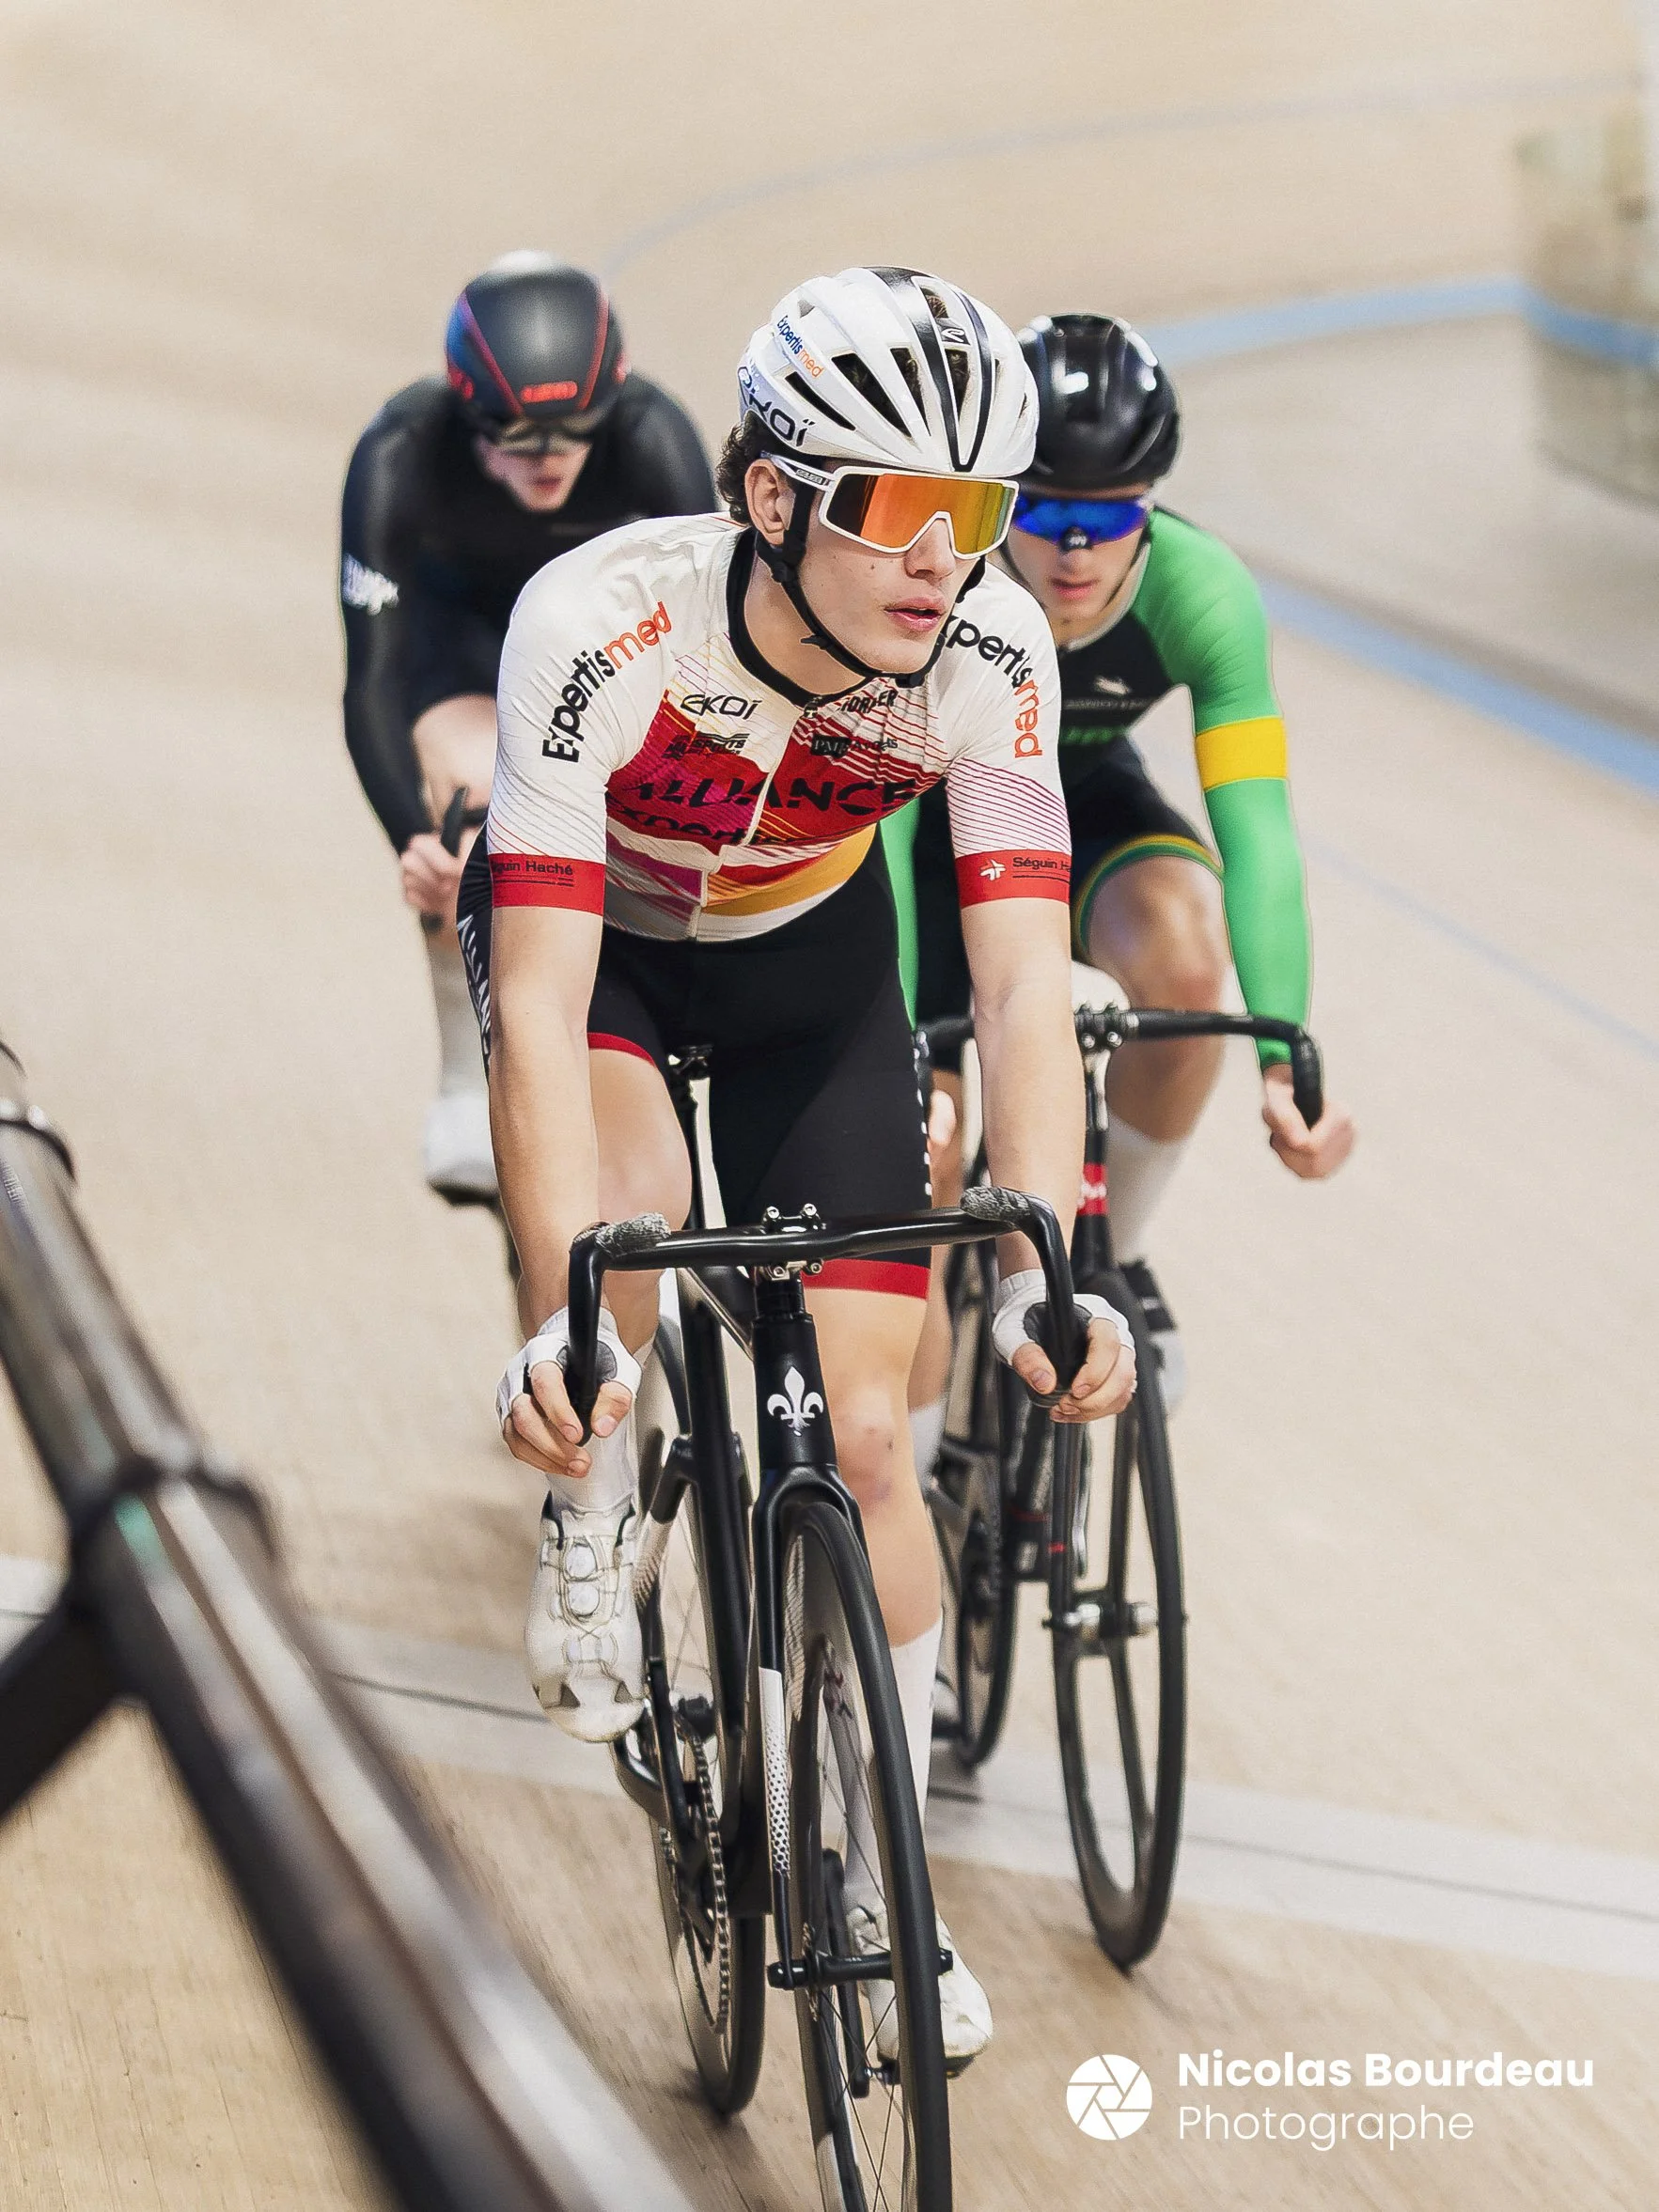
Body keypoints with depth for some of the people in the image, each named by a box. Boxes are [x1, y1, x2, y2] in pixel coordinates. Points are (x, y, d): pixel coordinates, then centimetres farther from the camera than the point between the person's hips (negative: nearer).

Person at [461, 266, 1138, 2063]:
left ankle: (879, 1885, 14)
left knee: (863, 1433, -4)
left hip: (806, 957, 2)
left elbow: (1025, 983, -34)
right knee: (632, 1217, -35)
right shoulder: (602, 622, -39)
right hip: (591, 932, -2)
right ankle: (590, 1504, -2)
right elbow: (539, 1006, -42)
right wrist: (558, 1323, -52)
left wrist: (1043, 1269, -48)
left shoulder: (992, 652, -31)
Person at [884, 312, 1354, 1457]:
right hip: (935, 806, -1)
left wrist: (1285, 1060, -47)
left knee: (1181, 947, -31)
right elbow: (878, 821, -37)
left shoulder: (1202, 591, -31)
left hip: (1081, 799, 1)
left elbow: (1257, 830, -36)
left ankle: (1114, 1253, -6)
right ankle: (906, 1463, 10)